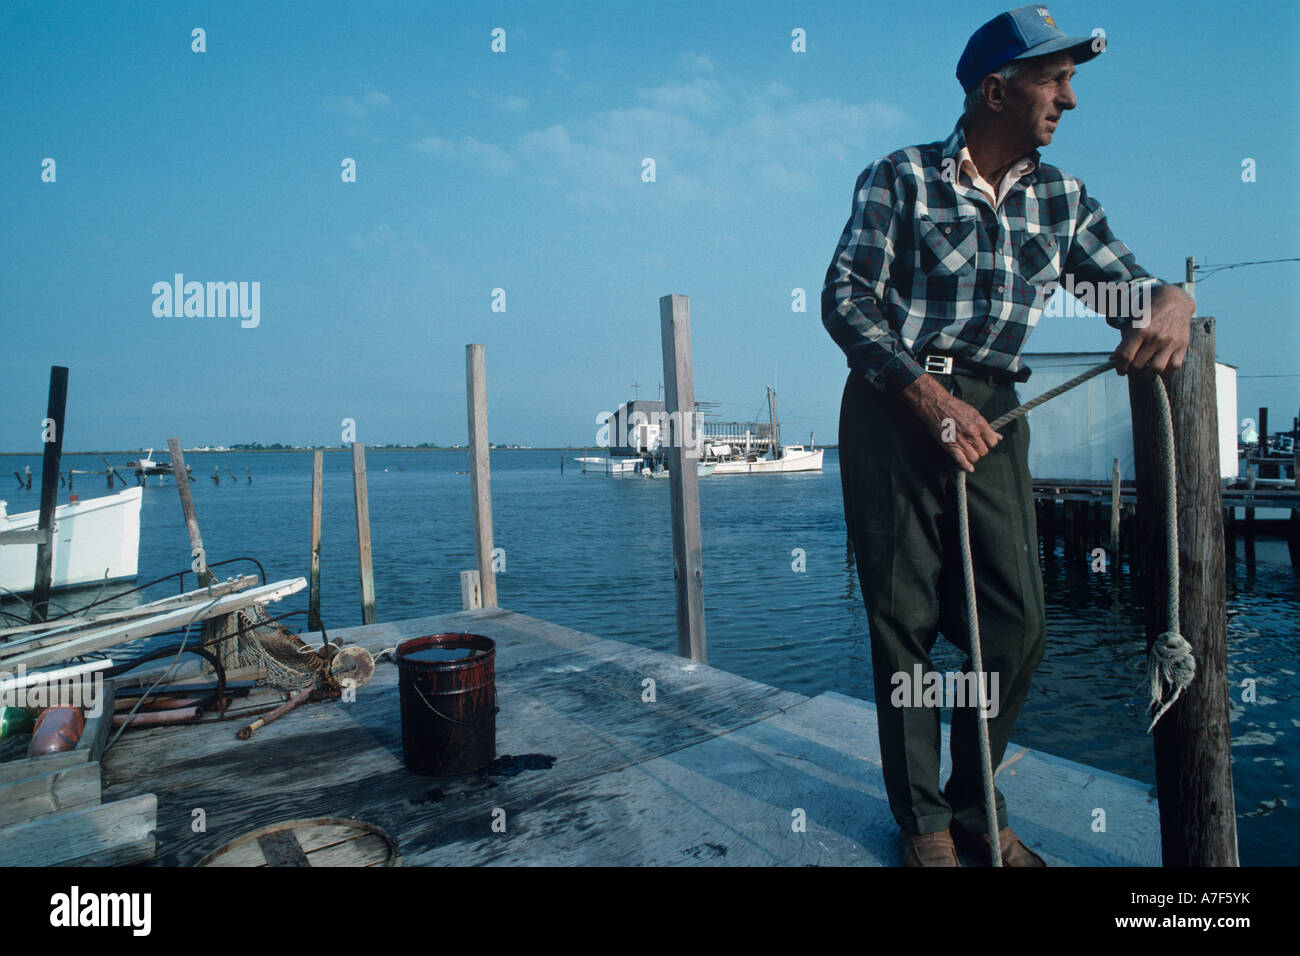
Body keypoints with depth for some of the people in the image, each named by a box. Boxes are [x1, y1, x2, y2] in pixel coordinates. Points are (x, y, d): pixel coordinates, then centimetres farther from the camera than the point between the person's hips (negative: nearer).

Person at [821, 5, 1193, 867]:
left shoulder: (1061, 197, 15)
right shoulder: (901, 178, 1)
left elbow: (1131, 285, 15)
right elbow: (845, 299, -7)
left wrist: (1173, 301, -11)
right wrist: (926, 392, -20)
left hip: (992, 416, 5)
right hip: (893, 410, -4)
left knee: (1019, 623, 1)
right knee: (906, 622, 0)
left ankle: (976, 807, 23)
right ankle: (923, 821, 16)